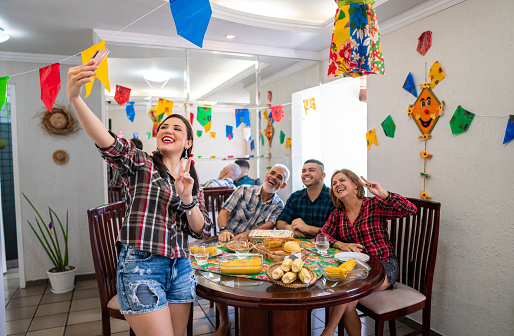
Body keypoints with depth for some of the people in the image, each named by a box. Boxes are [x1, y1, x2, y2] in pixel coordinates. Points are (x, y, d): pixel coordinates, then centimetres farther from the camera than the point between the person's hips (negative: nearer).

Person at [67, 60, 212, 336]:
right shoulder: (141, 164, -1)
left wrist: (187, 199, -10)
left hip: (180, 269, 6)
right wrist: (74, 98, -38)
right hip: (141, 267, -5)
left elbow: (201, 231, 7)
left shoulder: (192, 180, 13)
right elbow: (108, 144, -23)